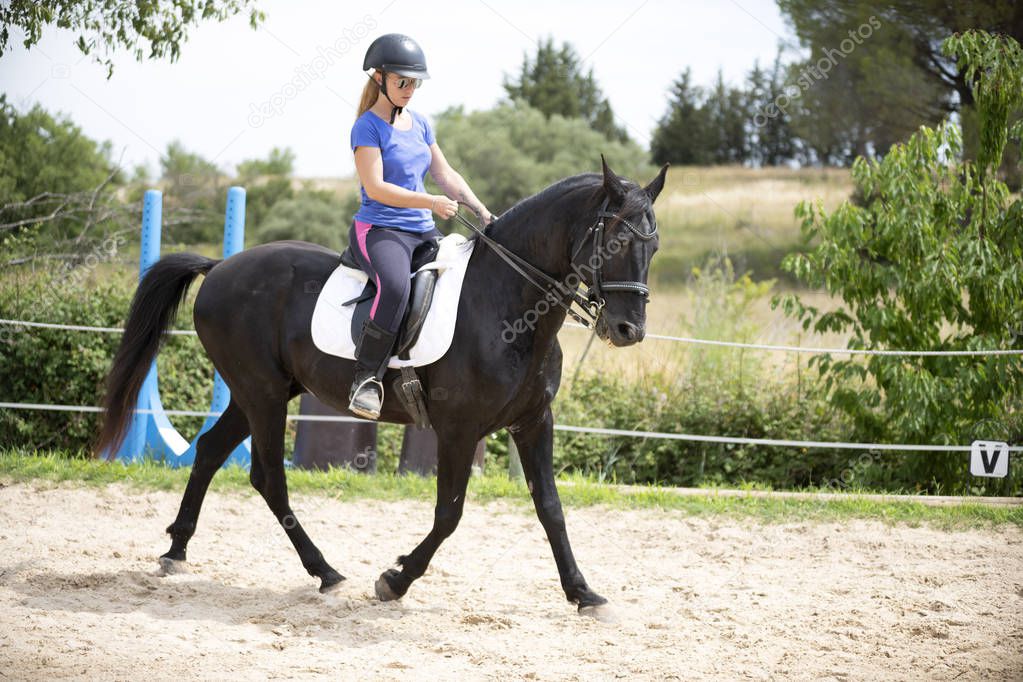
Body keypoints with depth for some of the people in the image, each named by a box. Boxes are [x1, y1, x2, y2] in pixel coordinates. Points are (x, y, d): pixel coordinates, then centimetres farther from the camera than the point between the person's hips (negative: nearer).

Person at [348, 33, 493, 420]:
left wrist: (482, 213, 5)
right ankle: (367, 379, -32)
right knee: (396, 286, -38)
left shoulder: (420, 124, 17)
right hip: (378, 229, -8)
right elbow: (375, 187, -15)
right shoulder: (368, 127, -6)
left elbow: (446, 176, 19)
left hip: (423, 232, 8)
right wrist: (432, 203, -22)